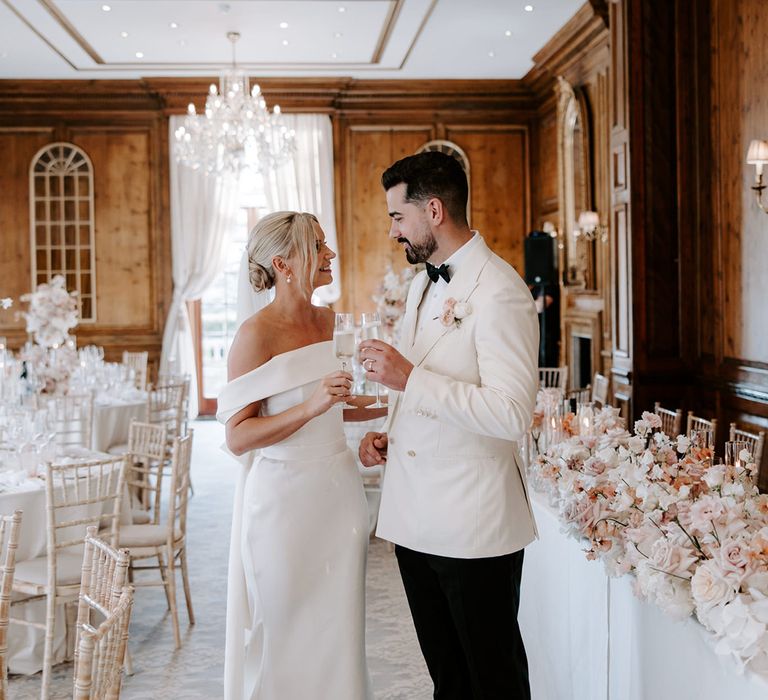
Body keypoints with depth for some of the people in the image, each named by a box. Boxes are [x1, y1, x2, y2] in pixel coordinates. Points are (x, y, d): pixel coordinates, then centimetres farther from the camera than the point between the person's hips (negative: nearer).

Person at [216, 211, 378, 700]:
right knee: (286, 636, 8)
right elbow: (238, 436, -16)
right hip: (284, 497, -6)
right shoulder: (257, 334, -13)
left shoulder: (330, 322, 6)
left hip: (340, 489, 6)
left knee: (339, 629, 13)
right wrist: (311, 407, -26)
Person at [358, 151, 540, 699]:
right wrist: (387, 434, 8)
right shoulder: (422, 283, 13)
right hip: (415, 517, 8)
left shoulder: (499, 292, -16)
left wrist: (410, 378, -24)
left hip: (473, 525, -8)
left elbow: (511, 414, -26)